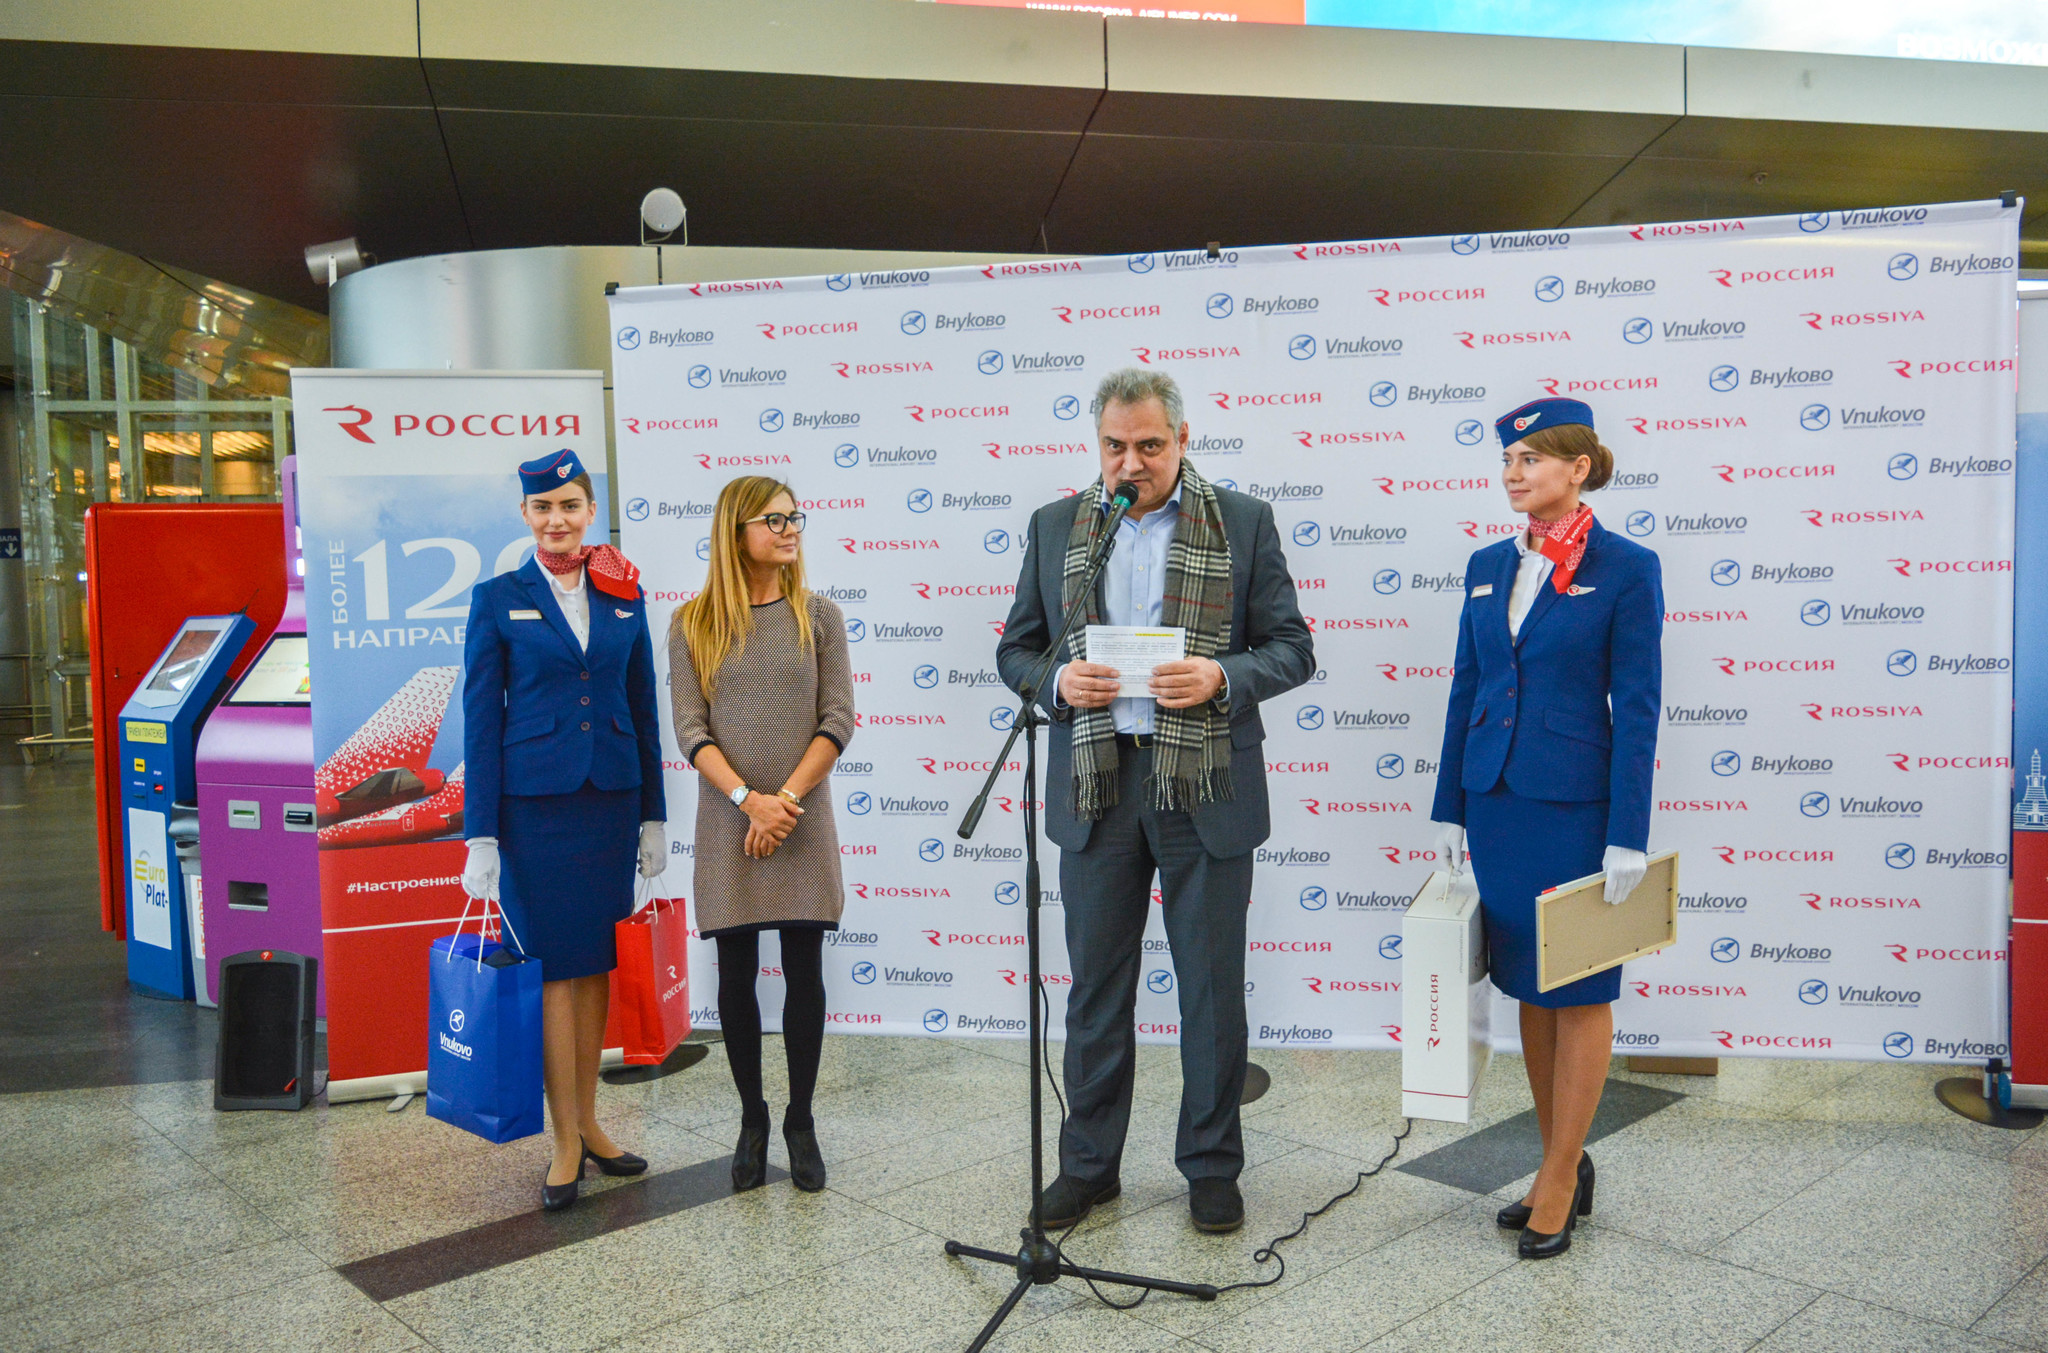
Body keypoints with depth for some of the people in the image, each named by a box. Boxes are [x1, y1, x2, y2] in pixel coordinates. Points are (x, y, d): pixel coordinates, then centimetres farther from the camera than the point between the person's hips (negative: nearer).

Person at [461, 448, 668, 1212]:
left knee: (597, 964, 11)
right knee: (553, 968, 1)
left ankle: (589, 1121, 24)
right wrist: (481, 834, -6)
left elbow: (643, 708, 10)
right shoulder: (498, 599, -1)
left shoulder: (625, 595, 7)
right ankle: (565, 1141, 11)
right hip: (534, 804, -3)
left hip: (610, 799, 3)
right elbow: (480, 718, -2)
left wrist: (652, 815, 9)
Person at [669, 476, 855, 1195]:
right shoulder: (694, 624, 3)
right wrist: (749, 799, -14)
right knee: (736, 973, 6)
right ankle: (752, 1118, 23)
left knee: (804, 971, 4)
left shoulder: (818, 616, 4)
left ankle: (800, 1121, 20)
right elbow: (691, 729, -2)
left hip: (803, 818, 0)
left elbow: (838, 719, -1)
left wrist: (787, 797, -11)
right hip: (728, 819, 0)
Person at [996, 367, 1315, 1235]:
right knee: (1096, 986, 11)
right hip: (1096, 784, 2)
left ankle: (1212, 1167, 24)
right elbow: (1015, 649, 10)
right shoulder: (1056, 526, 8)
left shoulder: (1243, 522, 1)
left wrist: (1221, 677, -18)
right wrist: (1059, 682, -11)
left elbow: (1292, 649, 1)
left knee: (1212, 987, 7)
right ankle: (1088, 1164, 26)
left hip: (1205, 787, -2)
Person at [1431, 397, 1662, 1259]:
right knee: (1528, 988, 13)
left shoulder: (1626, 568, -7)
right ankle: (1564, 1164, 27)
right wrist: (1450, 808, 9)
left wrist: (1627, 837, -13)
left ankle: (1559, 1183, 15)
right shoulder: (1488, 566, 9)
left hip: (1576, 806, -6)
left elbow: (1636, 707, -9)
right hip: (1497, 801, 6)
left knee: (1578, 994, 4)